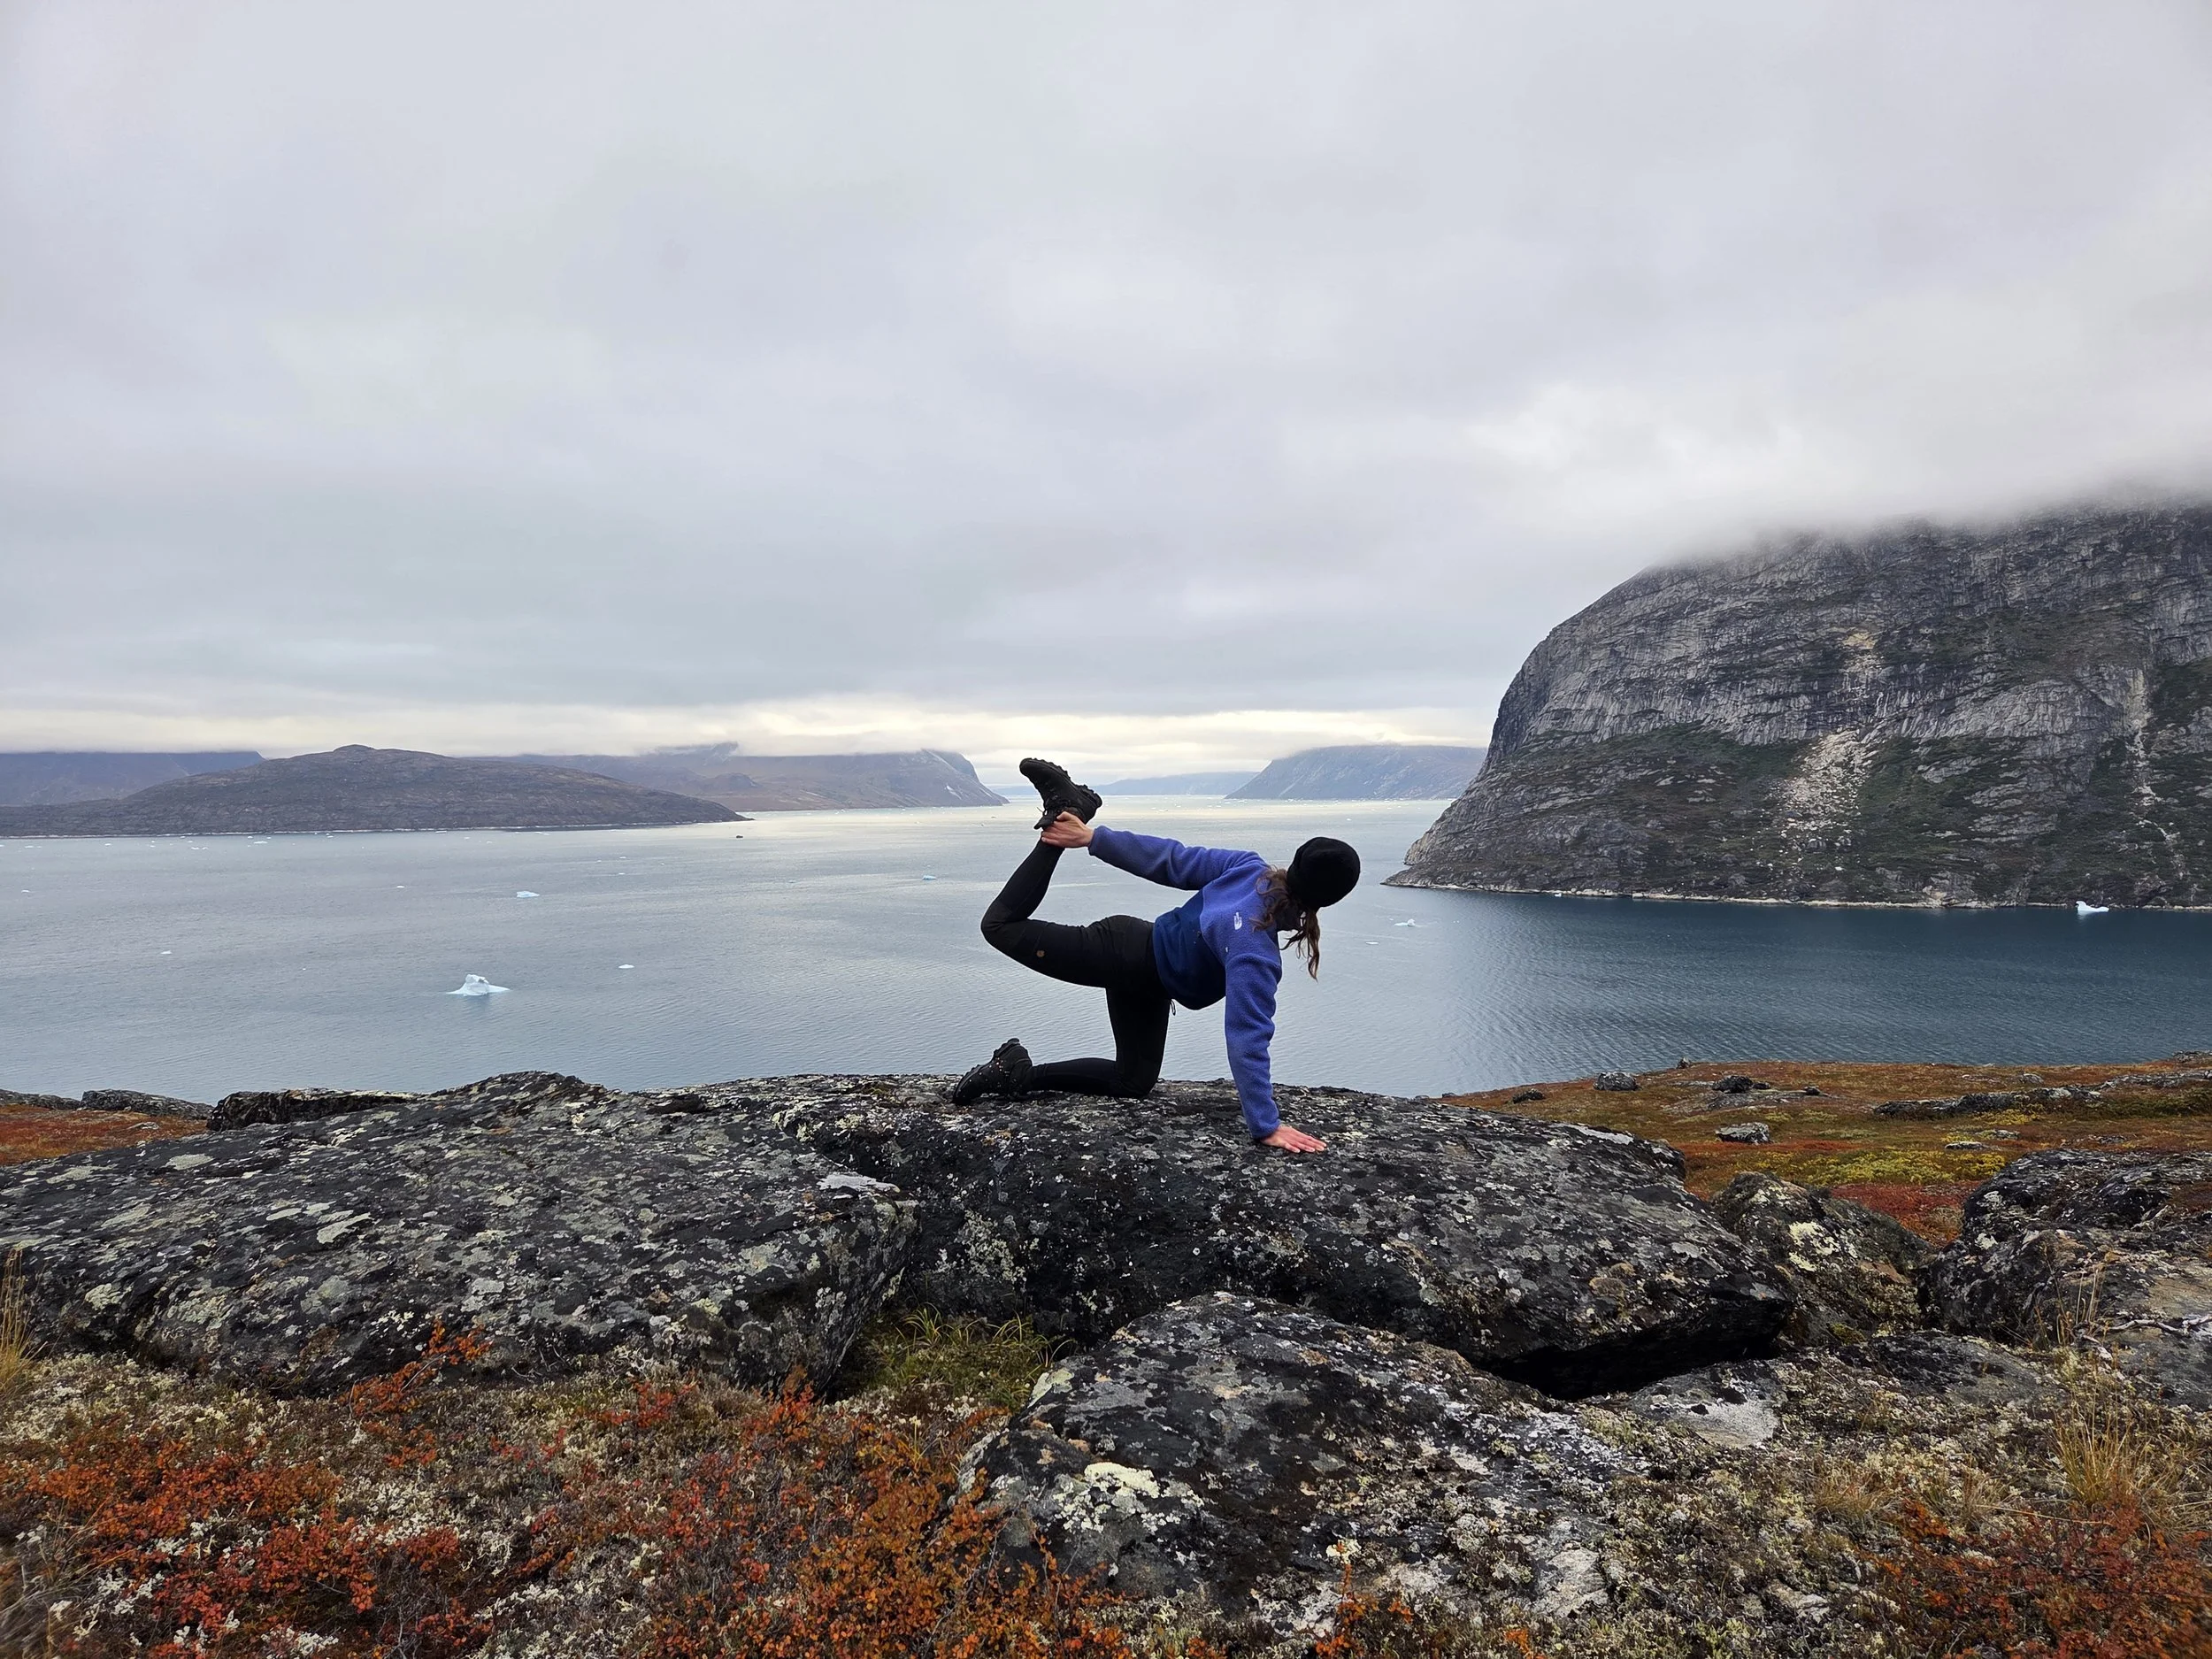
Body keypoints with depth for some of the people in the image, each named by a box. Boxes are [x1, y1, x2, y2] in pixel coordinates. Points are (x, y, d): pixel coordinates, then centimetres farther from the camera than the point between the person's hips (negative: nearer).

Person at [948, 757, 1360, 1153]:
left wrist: (1093, 836, -2)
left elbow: (1170, 858, -10)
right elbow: (1247, 1040, -39)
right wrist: (1266, 1127, -34)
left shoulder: (1249, 866, -20)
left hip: (1143, 942, 7)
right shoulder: (1255, 955, -39)